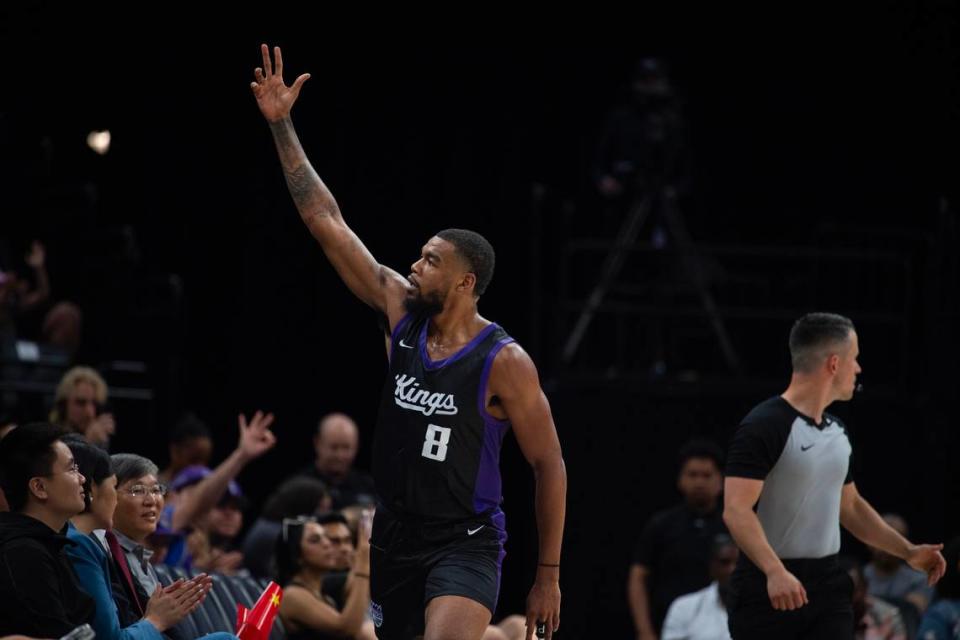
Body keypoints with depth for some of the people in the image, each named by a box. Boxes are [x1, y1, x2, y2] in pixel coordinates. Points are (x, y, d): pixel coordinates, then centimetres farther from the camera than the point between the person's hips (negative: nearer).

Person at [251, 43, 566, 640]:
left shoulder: (505, 363, -13)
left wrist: (549, 576, -9)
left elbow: (549, 465, -7)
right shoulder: (401, 311, 1)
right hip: (394, 538, 6)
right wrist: (282, 126, -2)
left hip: (464, 545, -6)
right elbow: (327, 222, 2)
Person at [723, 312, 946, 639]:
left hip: (827, 585, 7)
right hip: (768, 589, -7)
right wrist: (775, 571, -36)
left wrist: (907, 551, 19)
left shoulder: (836, 431, 13)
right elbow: (736, 509, -23)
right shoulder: (764, 426, -14)